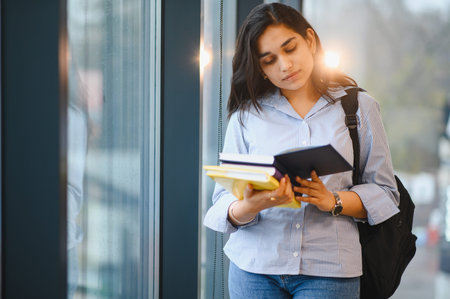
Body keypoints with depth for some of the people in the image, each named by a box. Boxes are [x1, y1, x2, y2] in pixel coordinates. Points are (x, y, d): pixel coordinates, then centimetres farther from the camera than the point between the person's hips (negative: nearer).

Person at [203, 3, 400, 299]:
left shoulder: (358, 107, 7)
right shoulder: (246, 115, 7)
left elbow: (385, 193, 4)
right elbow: (223, 203, 1)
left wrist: (333, 201, -14)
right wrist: (250, 206, -21)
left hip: (329, 270, -1)